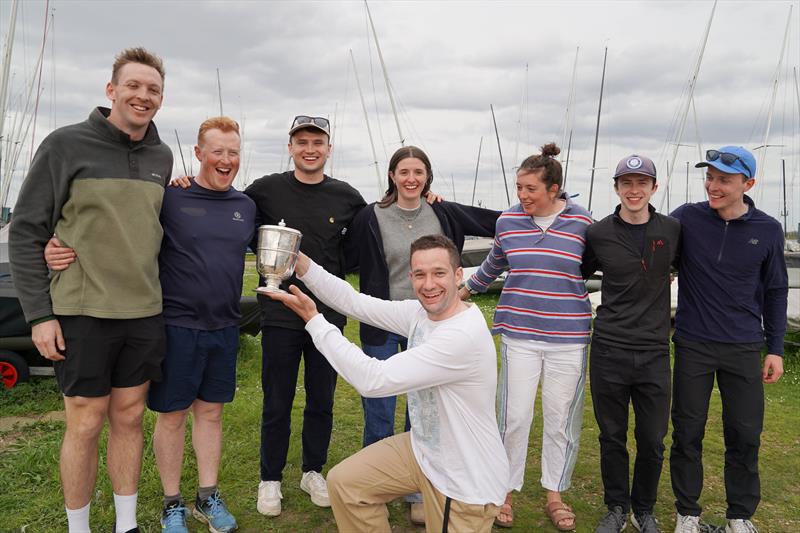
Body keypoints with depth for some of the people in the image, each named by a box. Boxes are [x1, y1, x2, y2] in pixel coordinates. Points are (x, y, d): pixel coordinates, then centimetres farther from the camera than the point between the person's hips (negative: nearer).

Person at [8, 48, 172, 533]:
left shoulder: (161, 156, 9)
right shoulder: (66, 145, -6)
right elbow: (26, 233, -5)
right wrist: (39, 314, -9)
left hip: (144, 313, 4)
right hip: (83, 313, -4)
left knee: (129, 417, 12)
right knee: (86, 424, 5)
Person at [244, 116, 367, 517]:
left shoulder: (347, 197, 2)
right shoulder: (266, 190, -3)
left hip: (328, 314, 2)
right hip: (280, 314, -1)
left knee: (322, 401, 13)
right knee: (277, 404, 9)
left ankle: (313, 471, 33)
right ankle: (270, 479, 27)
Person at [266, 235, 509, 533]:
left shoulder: (464, 336, -33)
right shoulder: (421, 312, -6)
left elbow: (373, 379, -32)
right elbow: (355, 302, -4)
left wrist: (314, 320, -25)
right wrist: (300, 263, -16)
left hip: (464, 482, -8)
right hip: (423, 449, 8)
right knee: (344, 482, 10)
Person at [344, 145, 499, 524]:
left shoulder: (444, 214, 0)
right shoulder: (371, 217, -7)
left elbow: (496, 222, 11)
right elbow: (349, 260, 1)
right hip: (382, 326, -2)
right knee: (379, 411, 6)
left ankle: (417, 493, 29)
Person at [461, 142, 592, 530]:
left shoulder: (582, 223, -4)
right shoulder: (508, 221, 2)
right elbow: (493, 264, 20)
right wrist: (466, 290, 31)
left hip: (568, 337, 0)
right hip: (519, 333, 1)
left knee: (562, 418, 10)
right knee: (514, 416, 3)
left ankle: (555, 495, 29)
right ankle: (506, 492, 22)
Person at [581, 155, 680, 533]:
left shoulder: (672, 230, 0)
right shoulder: (598, 234, -3)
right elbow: (580, 272, 13)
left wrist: (661, 277, 9)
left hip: (654, 352, 1)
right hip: (609, 350, -1)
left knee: (652, 440, 10)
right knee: (612, 437, 10)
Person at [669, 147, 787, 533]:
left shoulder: (768, 230, -1)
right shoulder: (687, 218, -7)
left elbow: (775, 291, 8)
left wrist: (775, 348, 7)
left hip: (744, 349, 1)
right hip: (693, 345, -1)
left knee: (745, 435, 7)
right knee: (687, 432, 7)